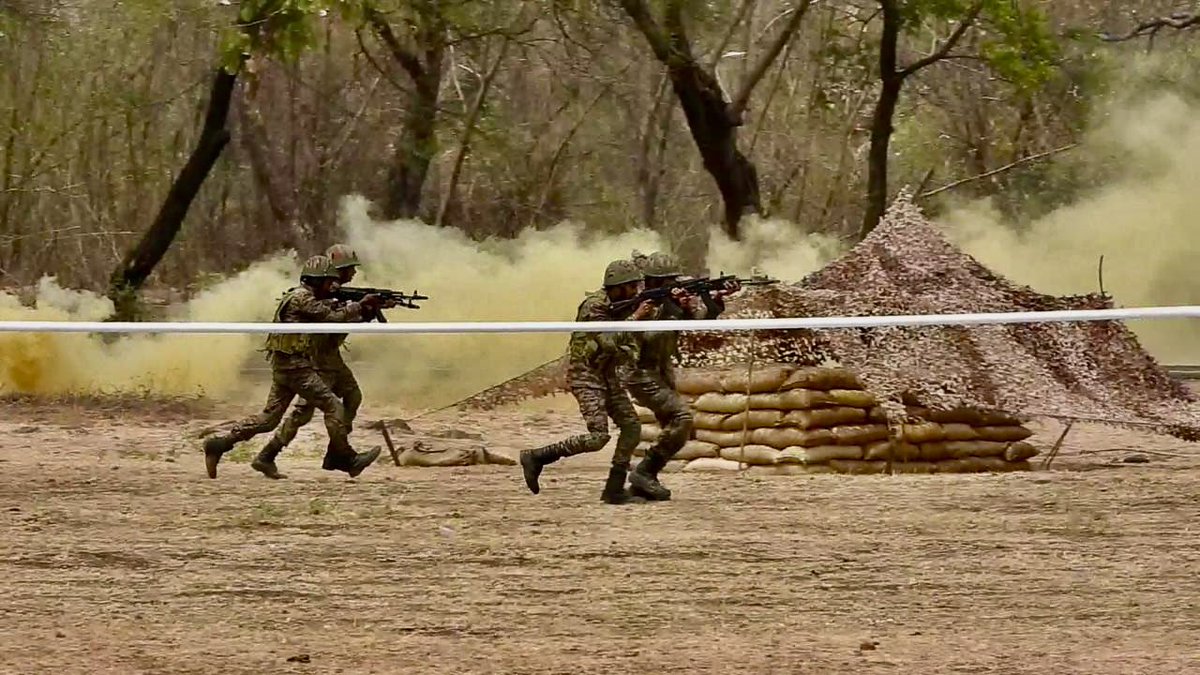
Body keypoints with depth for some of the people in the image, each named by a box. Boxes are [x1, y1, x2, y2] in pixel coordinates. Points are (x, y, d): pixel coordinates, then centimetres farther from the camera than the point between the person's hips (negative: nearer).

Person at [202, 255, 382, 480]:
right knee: (333, 407, -3)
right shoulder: (302, 298, -12)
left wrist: (361, 310, 12)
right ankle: (346, 459, 2)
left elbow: (331, 315, 21)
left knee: (269, 417, 8)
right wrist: (362, 305, -3)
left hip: (282, 367, 10)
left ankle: (218, 445, 5)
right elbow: (332, 317, -12)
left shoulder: (307, 298, 18)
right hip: (295, 367, -10)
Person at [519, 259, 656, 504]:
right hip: (586, 375, -9)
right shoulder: (594, 307, -19)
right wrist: (635, 317, -25)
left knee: (632, 427, 0)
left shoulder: (623, 305, 7)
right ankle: (535, 458, -9)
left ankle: (614, 488, 5)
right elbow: (609, 342, -28)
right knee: (598, 437, -17)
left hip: (608, 375, 9)